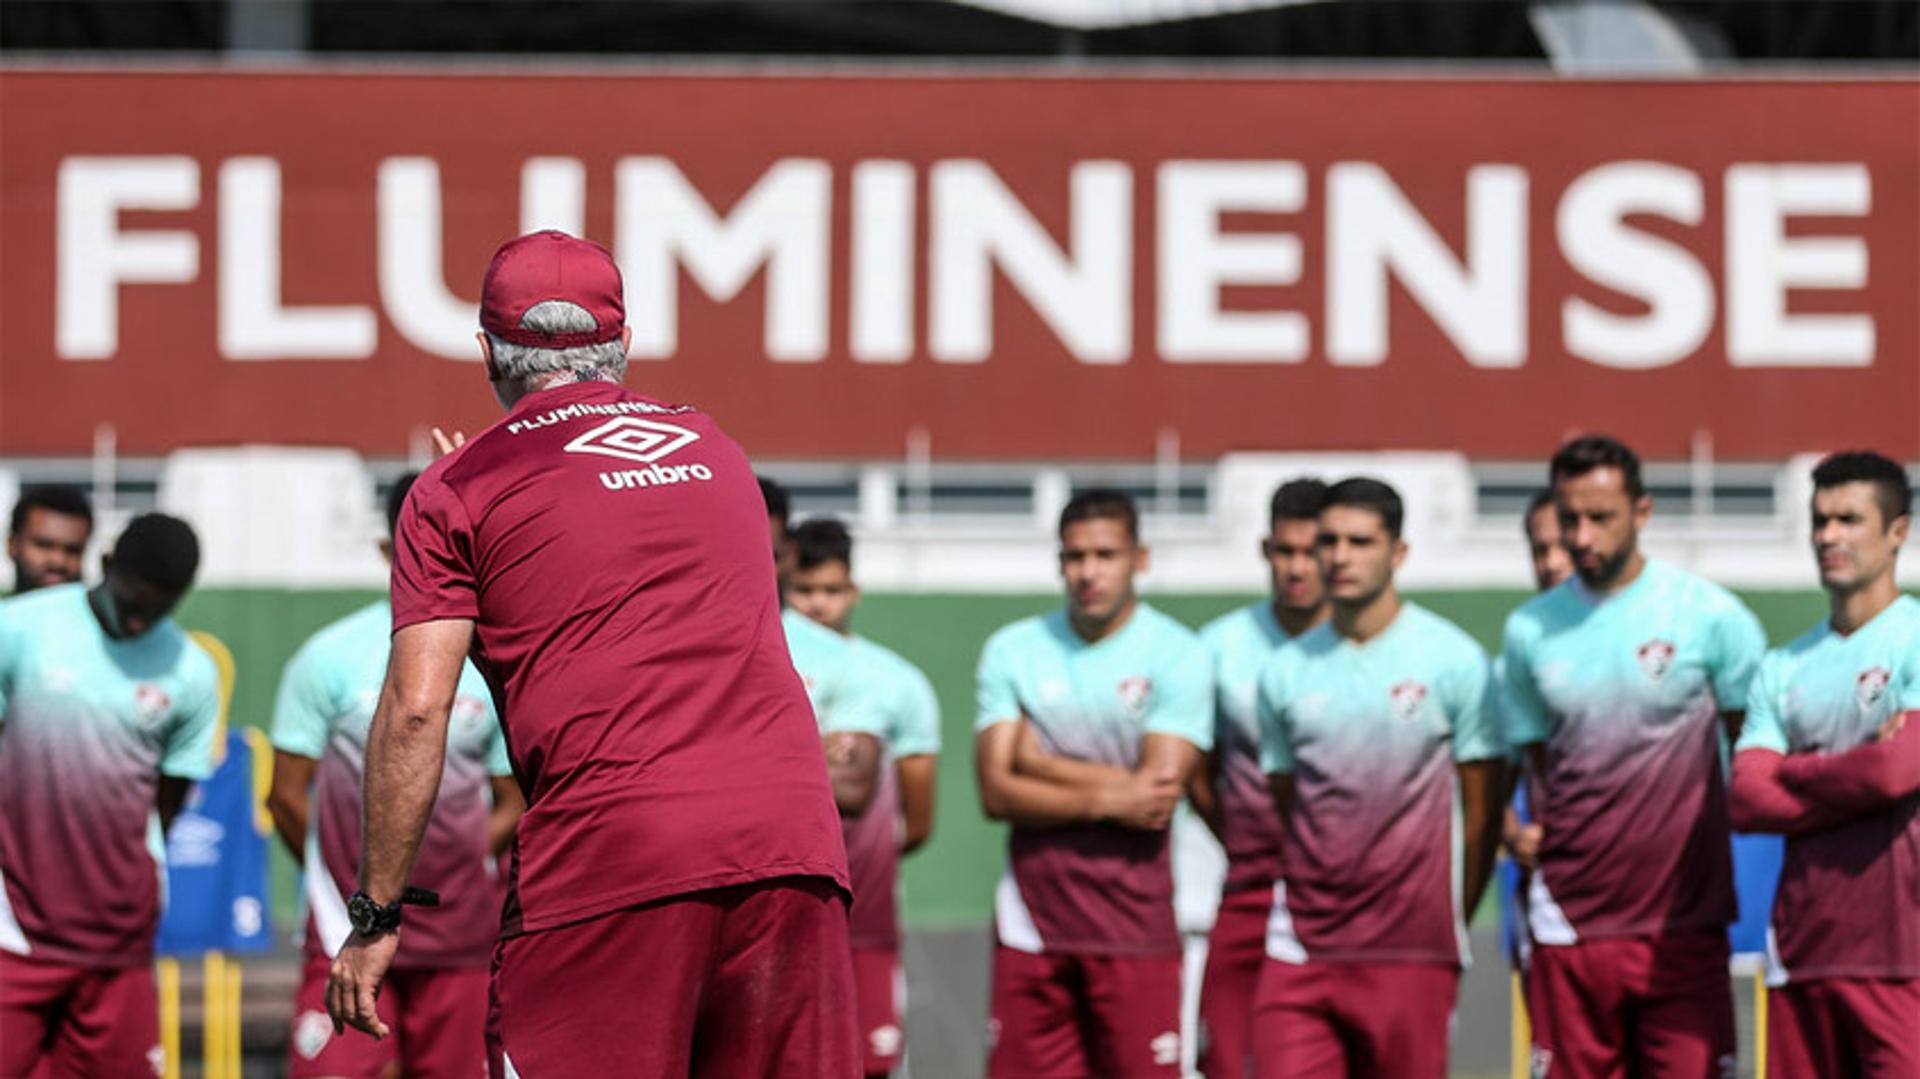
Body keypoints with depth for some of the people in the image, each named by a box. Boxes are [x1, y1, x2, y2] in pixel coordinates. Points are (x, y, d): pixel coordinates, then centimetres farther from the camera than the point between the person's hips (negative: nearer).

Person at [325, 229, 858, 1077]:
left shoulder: (457, 490, 8)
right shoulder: (716, 451, 23)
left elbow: (416, 709, -1)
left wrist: (376, 916, 3)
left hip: (607, 853, -4)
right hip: (793, 836, 4)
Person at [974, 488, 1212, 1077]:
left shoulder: (1177, 657, -3)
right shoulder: (1013, 651, 7)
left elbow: (1160, 792, -12)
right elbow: (997, 792, -2)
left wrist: (1041, 763, -6)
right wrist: (1108, 797, -12)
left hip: (1134, 931, -3)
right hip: (1031, 923, 3)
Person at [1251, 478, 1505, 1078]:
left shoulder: (1454, 660, -1)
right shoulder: (1285, 672, 9)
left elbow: (1482, 809, 2)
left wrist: (1449, 917, 4)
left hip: (1410, 959, -3)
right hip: (1301, 952, 3)